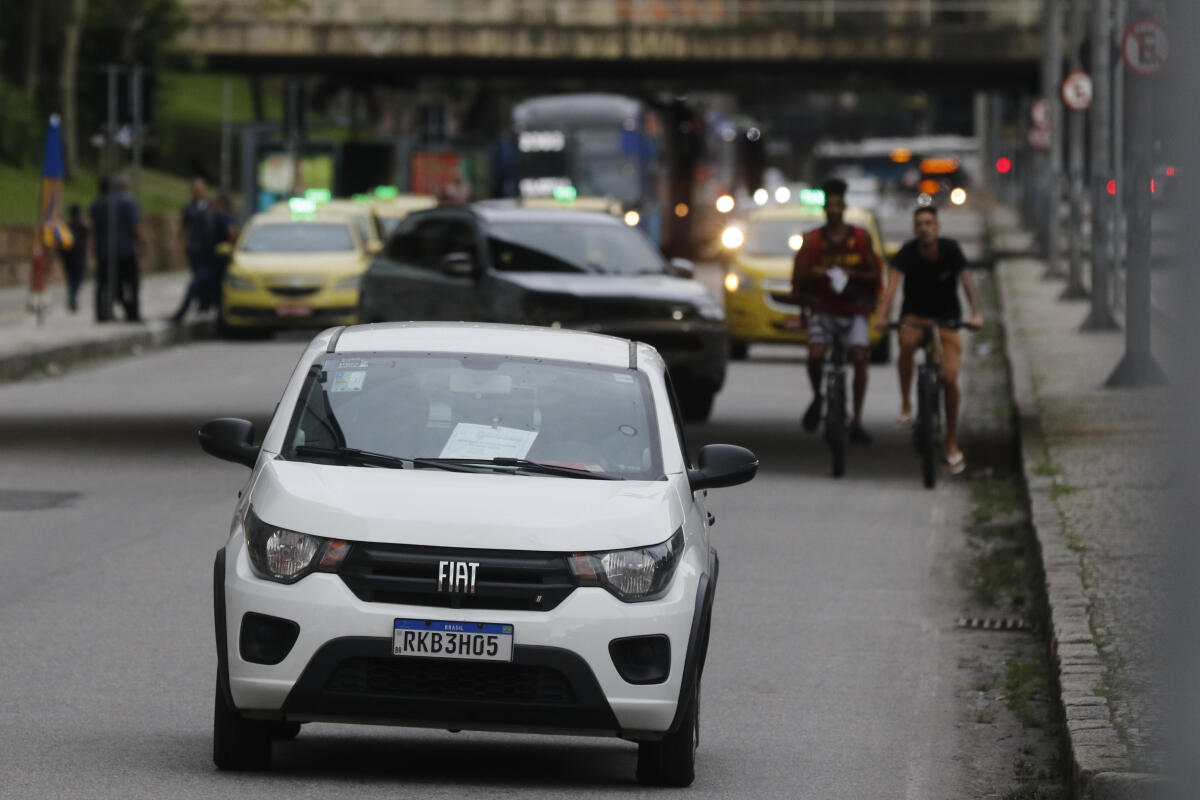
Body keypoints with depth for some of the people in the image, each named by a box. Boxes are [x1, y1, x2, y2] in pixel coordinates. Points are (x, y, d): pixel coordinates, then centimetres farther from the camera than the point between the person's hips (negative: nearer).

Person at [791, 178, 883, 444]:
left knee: (860, 358, -16)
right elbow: (799, 277, 1)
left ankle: (857, 421, -10)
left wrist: (851, 273, -15)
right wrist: (817, 273, -20)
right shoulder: (811, 239, 1)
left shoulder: (861, 237, 2)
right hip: (823, 309, 0)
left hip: (854, 310, 0)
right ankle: (817, 398, 11)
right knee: (815, 355, -21)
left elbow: (875, 274, 3)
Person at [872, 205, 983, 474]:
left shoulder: (950, 249, -14)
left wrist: (976, 313, -42)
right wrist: (882, 314, -47)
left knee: (949, 379, -9)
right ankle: (906, 405, -18)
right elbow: (893, 282, -30)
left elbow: (966, 280, -25)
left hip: (947, 319, 1)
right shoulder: (908, 253, -15)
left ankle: (952, 445, 6)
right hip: (915, 317, 0)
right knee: (907, 342, -36)